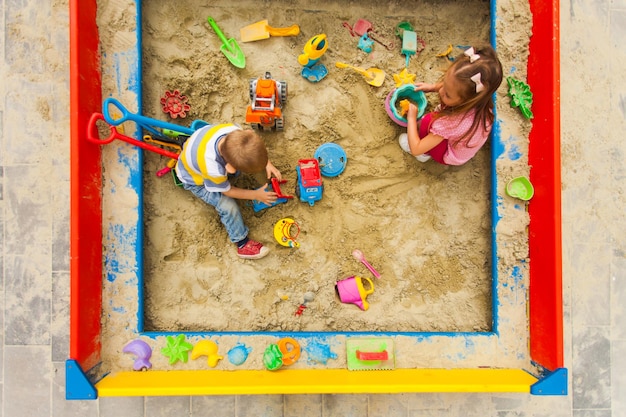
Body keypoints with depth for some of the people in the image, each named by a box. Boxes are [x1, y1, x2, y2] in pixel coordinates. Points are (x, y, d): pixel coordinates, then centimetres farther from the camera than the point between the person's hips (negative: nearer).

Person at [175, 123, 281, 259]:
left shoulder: (234, 131, -36)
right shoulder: (213, 169, -46)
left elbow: (254, 148, -9)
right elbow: (227, 191, -21)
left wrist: (267, 164, -18)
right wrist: (257, 195, -15)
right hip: (195, 179, -6)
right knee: (228, 206, -17)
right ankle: (243, 244, 1)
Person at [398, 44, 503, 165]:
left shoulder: (450, 122, -46)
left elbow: (415, 150, -36)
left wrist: (411, 118, -25)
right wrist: (432, 87, -11)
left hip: (451, 157, -5)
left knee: (426, 121, -25)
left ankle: (426, 153, 2)